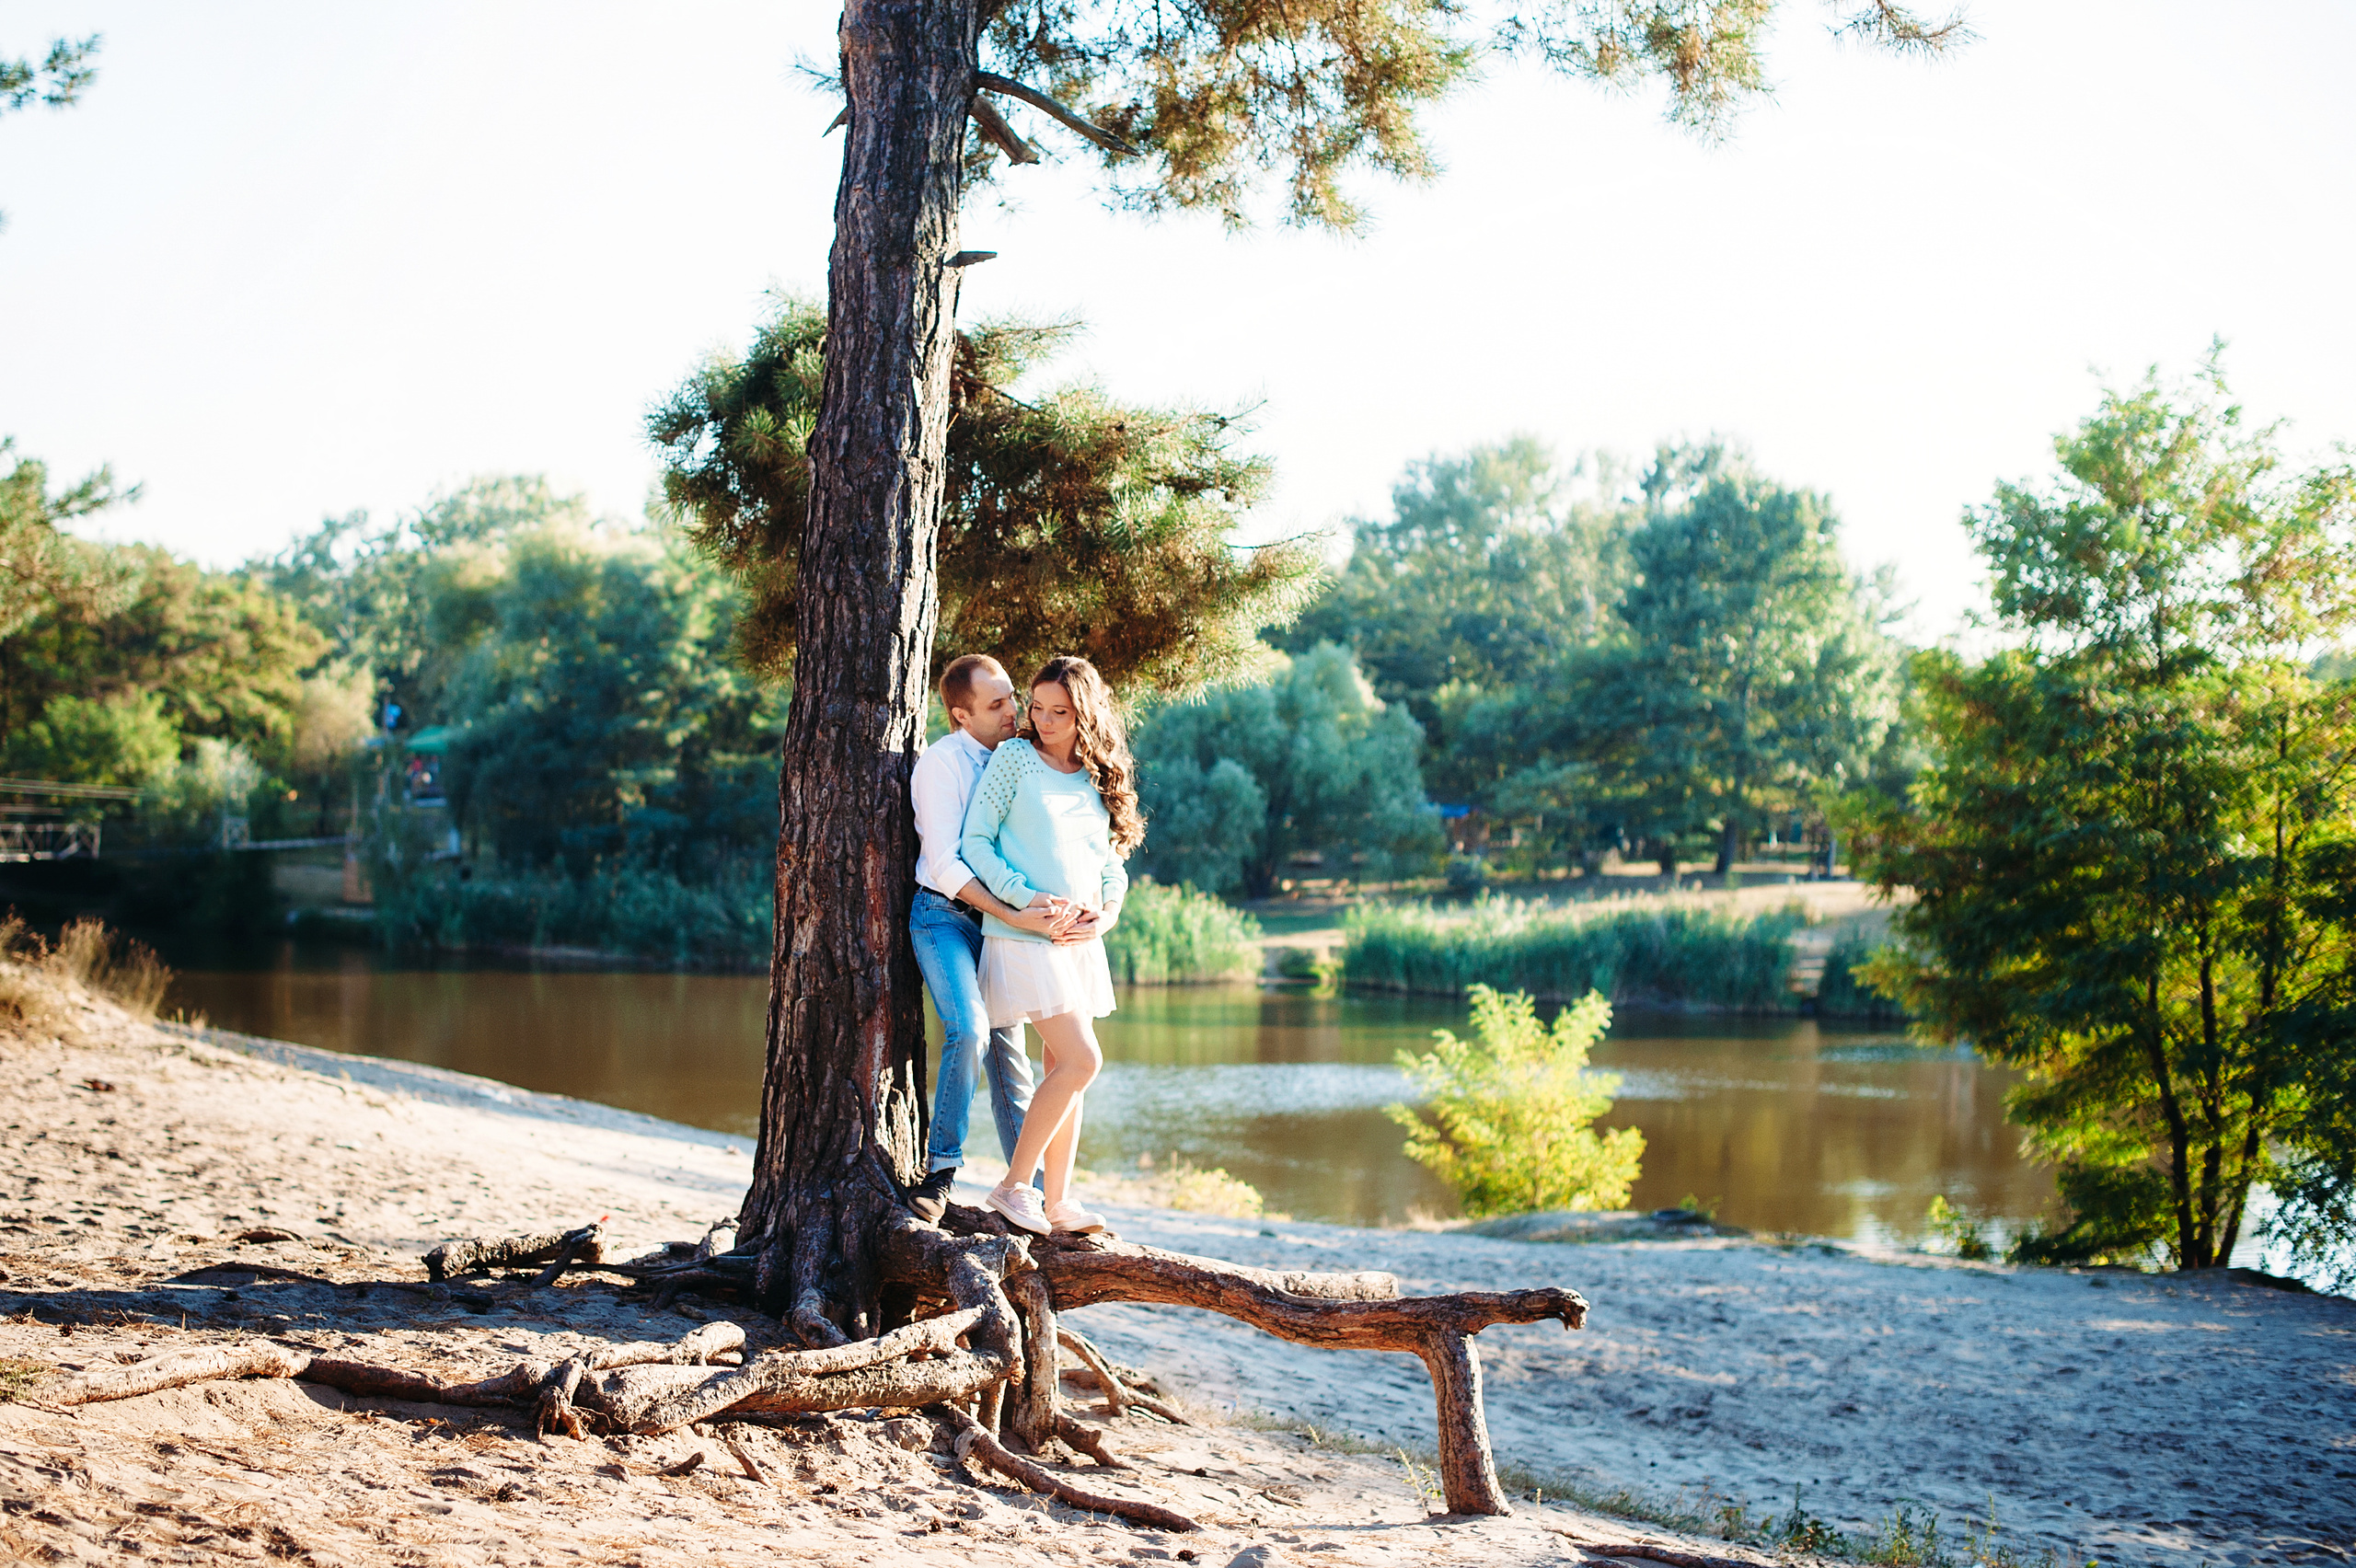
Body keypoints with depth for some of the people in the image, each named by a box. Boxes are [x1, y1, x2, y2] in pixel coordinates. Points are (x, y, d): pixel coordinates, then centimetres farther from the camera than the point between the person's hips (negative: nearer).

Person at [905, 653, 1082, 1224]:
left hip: (999, 920, 6)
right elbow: (945, 864, -18)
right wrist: (1013, 916, -28)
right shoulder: (942, 762, -11)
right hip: (944, 915, -6)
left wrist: (1057, 905, -11)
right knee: (969, 1029, -24)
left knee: (1009, 1048, 5)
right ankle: (939, 1171, -14)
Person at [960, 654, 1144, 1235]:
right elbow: (974, 841, -6)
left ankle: (1057, 1201, 13)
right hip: (1022, 935, -6)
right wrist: (1029, 899, -16)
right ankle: (1013, 1186, -3)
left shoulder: (1099, 778, 12)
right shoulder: (1015, 758, -3)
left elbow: (1111, 862, 17)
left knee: (1065, 1068, 7)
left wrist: (1106, 914, -3)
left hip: (1079, 940, 6)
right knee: (1081, 1060, -14)